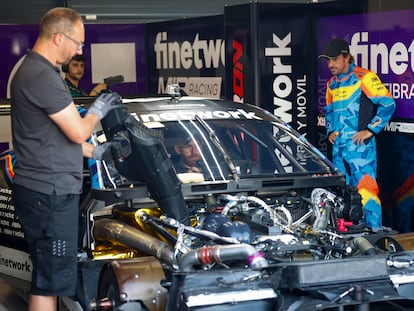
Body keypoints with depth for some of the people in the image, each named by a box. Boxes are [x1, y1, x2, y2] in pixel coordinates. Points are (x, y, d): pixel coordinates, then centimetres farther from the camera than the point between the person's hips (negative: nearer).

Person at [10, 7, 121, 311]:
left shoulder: (35, 71, 15)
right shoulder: (42, 77, -19)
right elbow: (78, 132, -16)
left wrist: (96, 151, 29)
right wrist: (98, 110, 4)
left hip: (49, 191, 11)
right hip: (50, 195, -11)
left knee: (51, 275, 18)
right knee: (50, 279, -4)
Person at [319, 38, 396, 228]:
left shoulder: (364, 77, -8)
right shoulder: (332, 84, 16)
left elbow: (388, 104, -12)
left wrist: (371, 130, -14)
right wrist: (330, 131, 14)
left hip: (360, 147, -8)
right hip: (338, 147, 8)